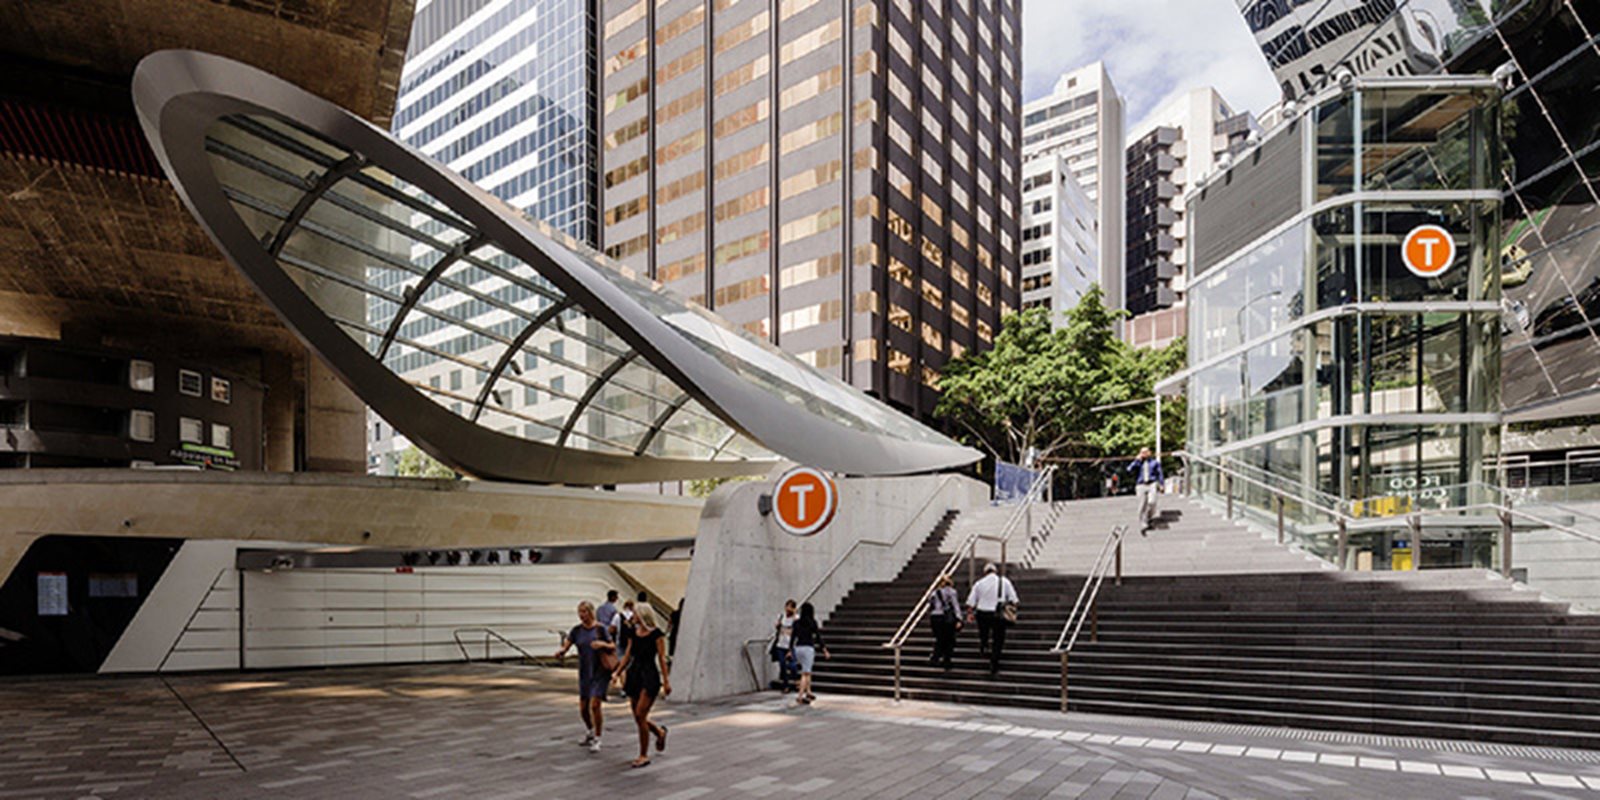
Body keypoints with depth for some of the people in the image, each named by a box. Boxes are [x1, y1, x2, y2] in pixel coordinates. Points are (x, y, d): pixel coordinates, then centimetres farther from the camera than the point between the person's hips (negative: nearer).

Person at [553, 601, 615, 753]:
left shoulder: (600, 629, -9)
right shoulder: (577, 630, 0)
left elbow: (613, 648, -3)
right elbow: (566, 645, -8)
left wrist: (603, 644, -23)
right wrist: (560, 652, -31)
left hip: (600, 672, -4)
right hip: (584, 673, 4)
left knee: (594, 705, -14)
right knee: (583, 708, 10)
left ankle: (597, 739, 2)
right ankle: (590, 731, 38)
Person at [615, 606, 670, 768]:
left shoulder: (656, 634, -8)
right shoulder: (633, 634, 10)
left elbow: (662, 658, -9)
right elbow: (627, 656, 14)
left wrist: (666, 681, -11)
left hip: (650, 676, -6)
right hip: (634, 675, 7)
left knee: (640, 715, -12)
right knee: (639, 718, 9)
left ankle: (644, 756, -1)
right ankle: (660, 732, 38)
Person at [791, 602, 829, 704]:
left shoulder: (796, 623, 6)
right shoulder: (812, 622, -5)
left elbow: (793, 637, 7)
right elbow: (818, 637, -6)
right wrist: (825, 651, -1)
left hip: (798, 648, 5)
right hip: (808, 648, -5)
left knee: (807, 671, 22)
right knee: (805, 674, -4)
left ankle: (808, 692, 24)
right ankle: (800, 696, -12)